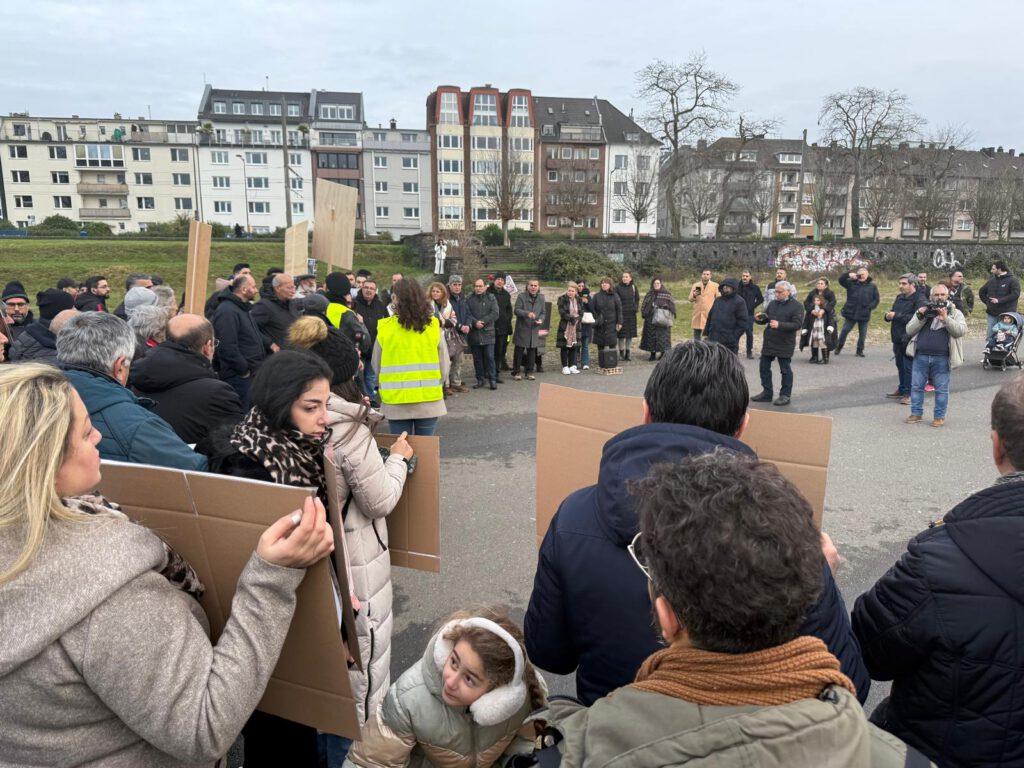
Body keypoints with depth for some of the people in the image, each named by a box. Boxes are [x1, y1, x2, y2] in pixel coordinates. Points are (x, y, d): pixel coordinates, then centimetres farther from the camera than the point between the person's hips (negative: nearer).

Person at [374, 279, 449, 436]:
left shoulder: (384, 328, -7)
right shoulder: (434, 326, -5)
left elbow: (376, 366, 2)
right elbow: (444, 366, 1)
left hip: (395, 403, 0)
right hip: (429, 400, 1)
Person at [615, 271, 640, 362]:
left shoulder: (633, 287, 7)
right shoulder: (618, 288, -4)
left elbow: (637, 299, 17)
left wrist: (636, 308, 5)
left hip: (631, 314, 4)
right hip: (621, 313, -4)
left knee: (630, 334, 8)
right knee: (622, 334, -3)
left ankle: (627, 353, 17)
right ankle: (621, 352, 9)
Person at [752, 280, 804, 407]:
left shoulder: (796, 306, -8)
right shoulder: (772, 304, 10)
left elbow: (797, 324, -17)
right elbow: (764, 319, 15)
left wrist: (779, 325, -28)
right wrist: (758, 319, -10)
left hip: (785, 344, -6)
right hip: (768, 342, 6)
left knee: (785, 370, 3)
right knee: (764, 368, 10)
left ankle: (785, 395, 13)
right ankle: (767, 393, 22)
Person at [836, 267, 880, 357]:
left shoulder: (872, 286, 3)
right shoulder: (851, 283, 3)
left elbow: (876, 299, 4)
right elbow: (841, 280, -6)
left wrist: (870, 307, -10)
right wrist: (848, 274, -22)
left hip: (864, 315, 0)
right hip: (850, 313, 0)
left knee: (862, 334, 8)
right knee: (844, 331, 4)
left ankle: (860, 351, 19)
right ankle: (839, 347, 19)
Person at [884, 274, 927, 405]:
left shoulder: (919, 300, -13)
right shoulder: (899, 297, 14)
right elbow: (893, 313, 23)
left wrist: (896, 316, -20)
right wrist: (888, 316, -1)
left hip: (909, 340, -8)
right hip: (897, 339, 8)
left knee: (909, 367, -4)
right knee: (900, 365, 17)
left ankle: (908, 394, 3)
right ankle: (902, 389, 29)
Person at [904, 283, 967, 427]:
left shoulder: (955, 313, 8)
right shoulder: (922, 310, 13)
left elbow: (962, 330, -8)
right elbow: (909, 330, 5)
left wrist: (946, 319, -19)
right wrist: (920, 317, -8)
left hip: (942, 358, -2)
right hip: (921, 356, 2)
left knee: (941, 389, 3)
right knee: (916, 386, 7)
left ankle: (939, 416, 12)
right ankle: (916, 413, 18)